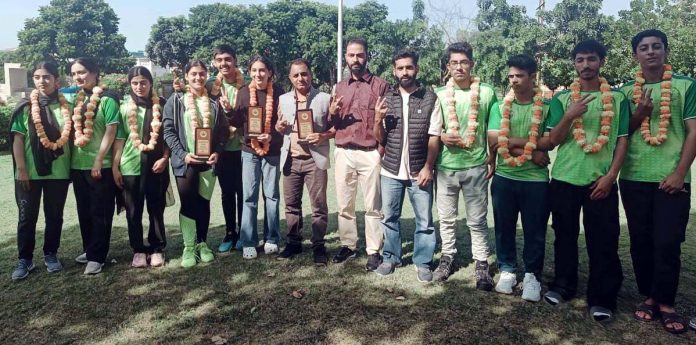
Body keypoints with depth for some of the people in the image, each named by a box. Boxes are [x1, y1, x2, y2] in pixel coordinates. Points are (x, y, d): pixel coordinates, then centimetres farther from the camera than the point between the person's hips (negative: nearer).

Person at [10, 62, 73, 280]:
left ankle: (51, 254, 24)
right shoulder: (25, 107, -2)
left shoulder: (66, 107, 2)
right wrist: (21, 168, -10)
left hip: (58, 171, 1)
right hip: (30, 171, -1)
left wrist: (72, 166, 3)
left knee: (54, 215, 10)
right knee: (27, 216, 6)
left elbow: (71, 137, 7)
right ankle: (24, 259, 17)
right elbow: (17, 139, -4)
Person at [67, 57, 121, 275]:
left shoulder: (107, 99, -8)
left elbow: (111, 132, -12)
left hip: (101, 166, -6)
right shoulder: (73, 99, 11)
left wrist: (98, 161, -15)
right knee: (84, 211, 15)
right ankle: (89, 249, 29)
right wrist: (69, 159, 8)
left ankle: (97, 256, 7)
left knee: (100, 212, 1)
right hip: (78, 165, 6)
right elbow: (71, 130, 15)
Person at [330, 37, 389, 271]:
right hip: (343, 153, 4)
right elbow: (333, 123, 17)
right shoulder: (339, 87, 15)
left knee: (372, 206, 1)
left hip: (370, 154, -4)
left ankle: (374, 251, 9)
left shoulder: (380, 85, 1)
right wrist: (332, 114, -3)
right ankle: (348, 245, 22)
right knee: (344, 204, 9)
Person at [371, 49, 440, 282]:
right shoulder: (386, 99, 4)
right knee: (389, 218, 12)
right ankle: (391, 258, 28)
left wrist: (428, 167, -11)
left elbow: (434, 137, -3)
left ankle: (423, 262, 20)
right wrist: (377, 119, -13)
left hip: (419, 171, -2)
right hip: (391, 171, 3)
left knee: (424, 220, 5)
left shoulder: (430, 98, -2)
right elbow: (380, 139, 6)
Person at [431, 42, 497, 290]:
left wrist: (492, 159, 2)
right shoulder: (439, 94, 1)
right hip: (445, 166, 2)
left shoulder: (486, 92, -1)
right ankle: (447, 257, 29)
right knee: (446, 218, 12)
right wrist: (441, 137, -13)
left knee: (477, 220, 5)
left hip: (475, 166, -1)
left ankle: (481, 265, 18)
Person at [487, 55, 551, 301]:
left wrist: (511, 142, -13)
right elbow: (494, 142, -9)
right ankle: (507, 270, 28)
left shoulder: (547, 106, -2)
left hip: (536, 179, -2)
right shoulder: (500, 107, 2)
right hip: (504, 177, 2)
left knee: (535, 231, 7)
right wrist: (532, 150, -12)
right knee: (504, 228, 11)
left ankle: (532, 275, 23)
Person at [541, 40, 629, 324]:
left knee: (603, 241, 1)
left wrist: (610, 176, -7)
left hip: (601, 181, -1)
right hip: (565, 179, 1)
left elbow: (623, 140, 3)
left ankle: (601, 298, 12)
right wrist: (569, 116, -19)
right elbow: (553, 140, -1)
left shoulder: (618, 98, 5)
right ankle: (563, 285, 25)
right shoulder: (562, 99, 5)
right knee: (565, 236, 10)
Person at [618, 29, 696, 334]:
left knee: (667, 243, -2)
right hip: (634, 178, 2)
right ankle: (649, 297, 21)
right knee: (641, 241, 7)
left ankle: (666, 303, 12)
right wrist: (638, 115, -8)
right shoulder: (626, 91, 9)